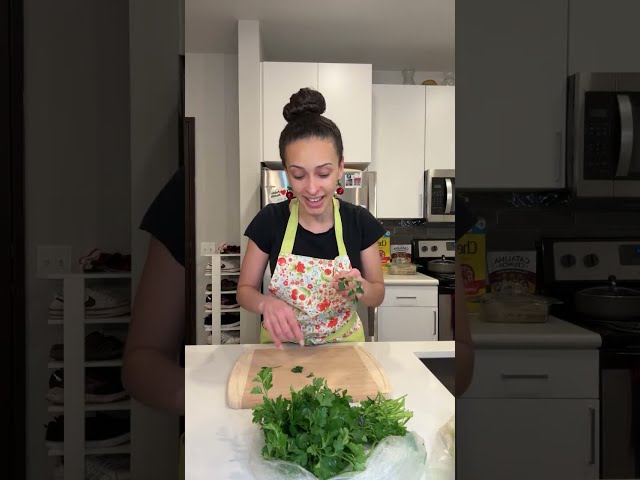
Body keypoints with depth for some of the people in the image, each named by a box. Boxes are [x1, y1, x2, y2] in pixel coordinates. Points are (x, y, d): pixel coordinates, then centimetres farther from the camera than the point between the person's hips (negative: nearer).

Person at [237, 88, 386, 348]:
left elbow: (378, 294, 0)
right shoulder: (269, 220, -12)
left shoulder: (360, 221, -10)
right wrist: (266, 302, -24)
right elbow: (245, 289, -2)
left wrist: (360, 287, -22)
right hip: (282, 345, 0)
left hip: (344, 344, 1)